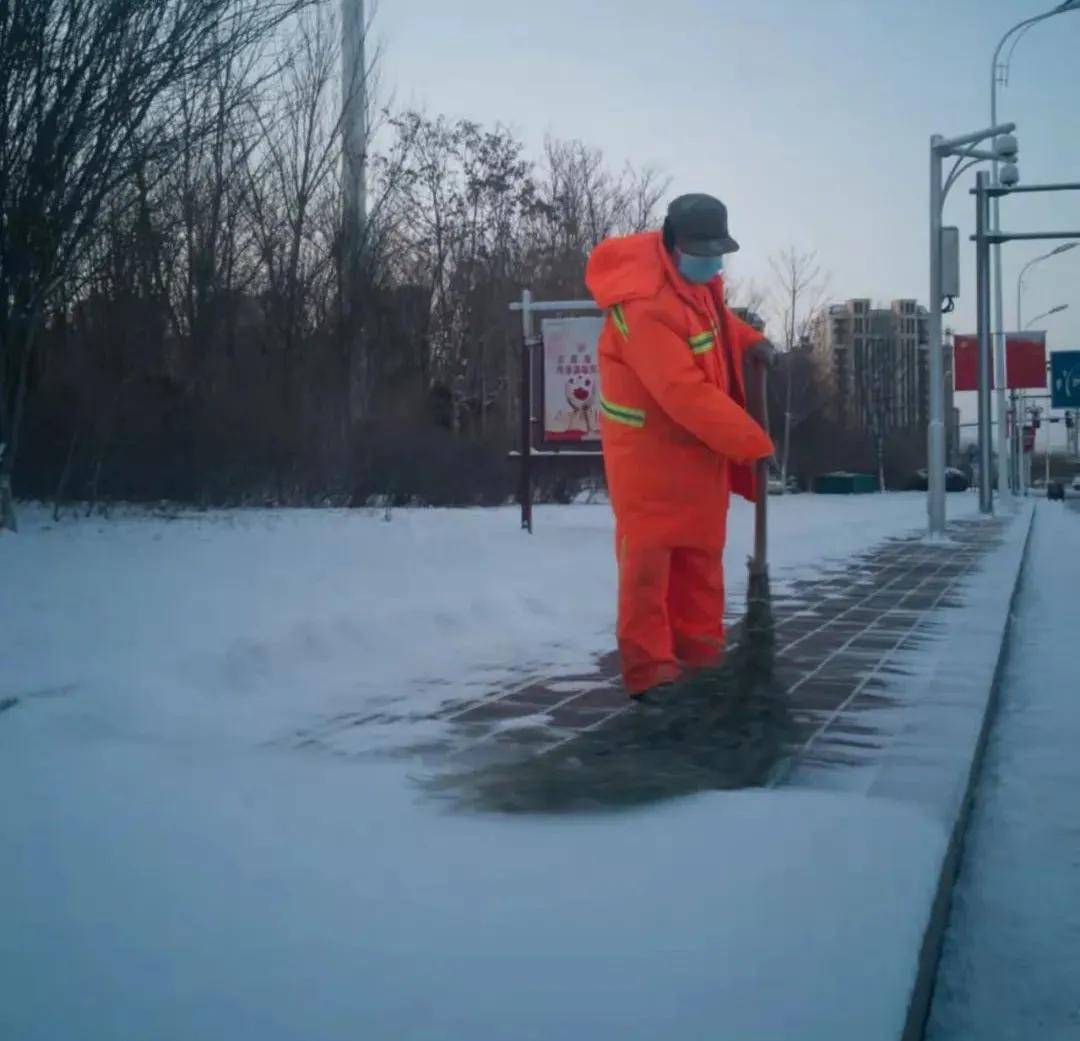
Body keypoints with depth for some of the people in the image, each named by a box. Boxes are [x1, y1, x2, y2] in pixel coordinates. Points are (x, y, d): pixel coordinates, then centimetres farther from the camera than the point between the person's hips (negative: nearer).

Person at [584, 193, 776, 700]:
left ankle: (699, 658, 22)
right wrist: (755, 443, -30)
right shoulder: (643, 306, -30)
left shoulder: (692, 274, -1)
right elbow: (687, 394, -33)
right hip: (649, 448, -9)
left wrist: (748, 339, 6)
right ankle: (649, 669, -3)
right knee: (648, 555, -7)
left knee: (700, 554, 12)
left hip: (700, 445, 9)